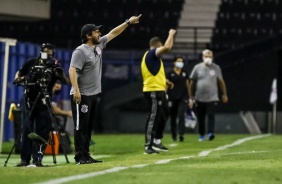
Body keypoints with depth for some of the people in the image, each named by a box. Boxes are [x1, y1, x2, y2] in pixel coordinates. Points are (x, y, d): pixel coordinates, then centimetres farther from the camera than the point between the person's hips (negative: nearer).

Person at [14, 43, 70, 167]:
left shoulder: (54, 66, 3)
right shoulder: (31, 63, 6)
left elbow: (67, 82, -3)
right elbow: (19, 73, 16)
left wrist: (60, 73, -21)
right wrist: (18, 79, -6)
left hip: (43, 103, 0)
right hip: (28, 101, 0)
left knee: (42, 131, -3)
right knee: (27, 130, 0)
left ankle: (37, 159, 1)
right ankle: (25, 159, 1)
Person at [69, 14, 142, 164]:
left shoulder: (99, 45, 11)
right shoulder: (80, 51, -15)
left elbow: (113, 34, 20)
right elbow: (72, 70, -23)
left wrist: (128, 22, 16)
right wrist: (76, 90, -32)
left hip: (93, 94, 9)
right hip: (82, 95, -9)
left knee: (89, 126, 10)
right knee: (81, 126, -7)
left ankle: (86, 155, 14)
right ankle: (80, 157, -6)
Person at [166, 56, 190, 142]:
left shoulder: (185, 73, 9)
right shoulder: (170, 73, 0)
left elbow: (187, 85, 13)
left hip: (183, 97, 1)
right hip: (173, 98, -1)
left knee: (181, 115, -15)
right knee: (173, 117, 7)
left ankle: (181, 134, -22)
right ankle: (174, 135, 22)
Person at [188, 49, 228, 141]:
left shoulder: (216, 68, 4)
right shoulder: (197, 67, 3)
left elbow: (221, 81, 11)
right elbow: (192, 82, 8)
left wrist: (224, 94, 10)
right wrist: (191, 96, 6)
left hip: (212, 98, -1)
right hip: (199, 98, 1)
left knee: (211, 116, -13)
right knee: (200, 117, 7)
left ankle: (210, 133, -17)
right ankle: (201, 135, 19)